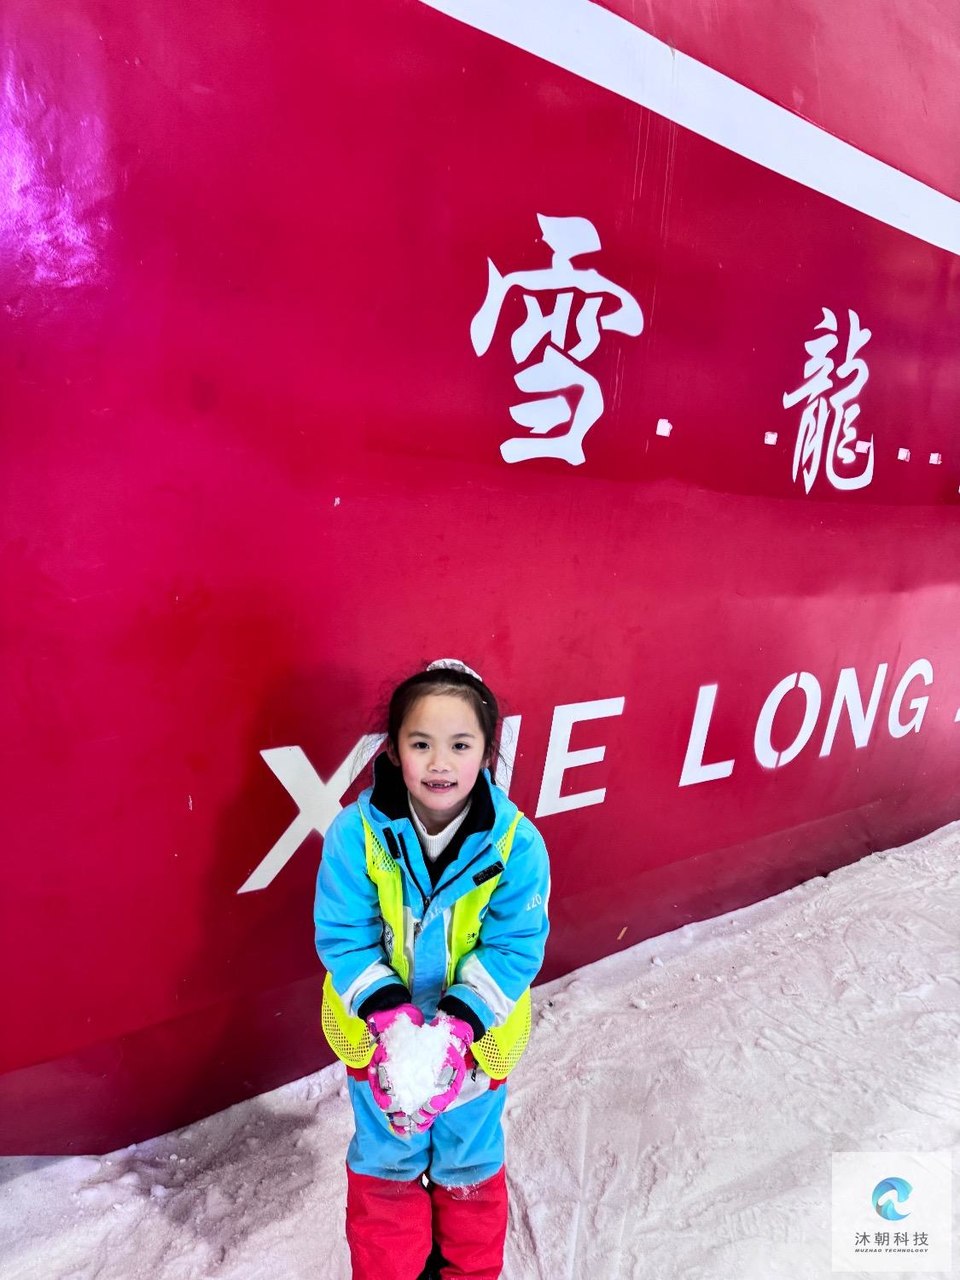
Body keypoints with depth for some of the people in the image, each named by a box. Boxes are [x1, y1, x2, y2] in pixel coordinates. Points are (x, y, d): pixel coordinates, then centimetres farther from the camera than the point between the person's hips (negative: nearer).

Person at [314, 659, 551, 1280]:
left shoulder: (517, 842, -24)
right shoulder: (357, 833, -24)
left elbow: (515, 948, -17)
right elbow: (343, 938, -17)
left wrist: (461, 1022, -26)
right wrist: (388, 1017, -27)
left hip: (477, 1035, 1)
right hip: (379, 1032, 0)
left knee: (470, 1161, 25)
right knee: (387, 1160, 24)